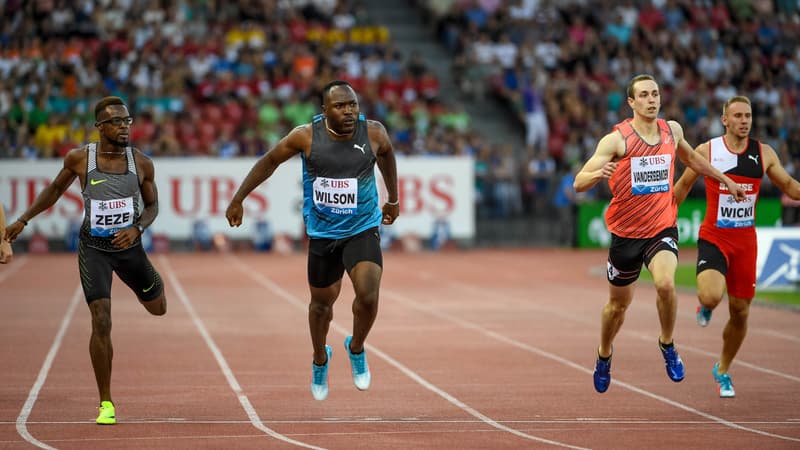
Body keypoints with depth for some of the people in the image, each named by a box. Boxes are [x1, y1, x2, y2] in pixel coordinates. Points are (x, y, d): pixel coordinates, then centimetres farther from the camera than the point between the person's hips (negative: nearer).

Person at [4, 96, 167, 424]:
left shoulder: (142, 163, -8)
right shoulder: (79, 159, -10)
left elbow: (152, 205, 4)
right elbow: (55, 190, 8)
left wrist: (137, 227, -16)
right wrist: (23, 220, 9)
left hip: (129, 245, 2)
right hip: (93, 248, -2)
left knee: (158, 308, 19)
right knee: (101, 322, -15)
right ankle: (105, 403, -5)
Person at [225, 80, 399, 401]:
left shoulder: (373, 133, -11)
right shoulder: (306, 136, -13)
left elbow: (386, 154, 13)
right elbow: (269, 161, 3)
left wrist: (393, 199, 22)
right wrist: (238, 199, 6)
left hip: (362, 230, -1)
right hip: (322, 233, 1)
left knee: (368, 296, -21)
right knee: (322, 302, 15)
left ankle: (356, 349, 9)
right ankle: (320, 361, 43)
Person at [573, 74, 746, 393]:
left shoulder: (672, 130, 2)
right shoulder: (616, 139, -12)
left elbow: (690, 158, 25)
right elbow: (579, 183, -16)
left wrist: (725, 179, 33)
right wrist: (599, 173, -38)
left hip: (663, 228, 1)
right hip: (626, 232, -1)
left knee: (665, 284, -28)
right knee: (618, 304, 13)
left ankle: (667, 344, -3)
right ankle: (604, 354, 43)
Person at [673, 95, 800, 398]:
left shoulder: (764, 154, 2)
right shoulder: (706, 151, -4)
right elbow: (684, 185, 10)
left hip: (745, 241, 3)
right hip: (713, 238, -3)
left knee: (740, 312, 7)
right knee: (712, 296, -29)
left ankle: (723, 370, 31)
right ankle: (705, 306, 11)